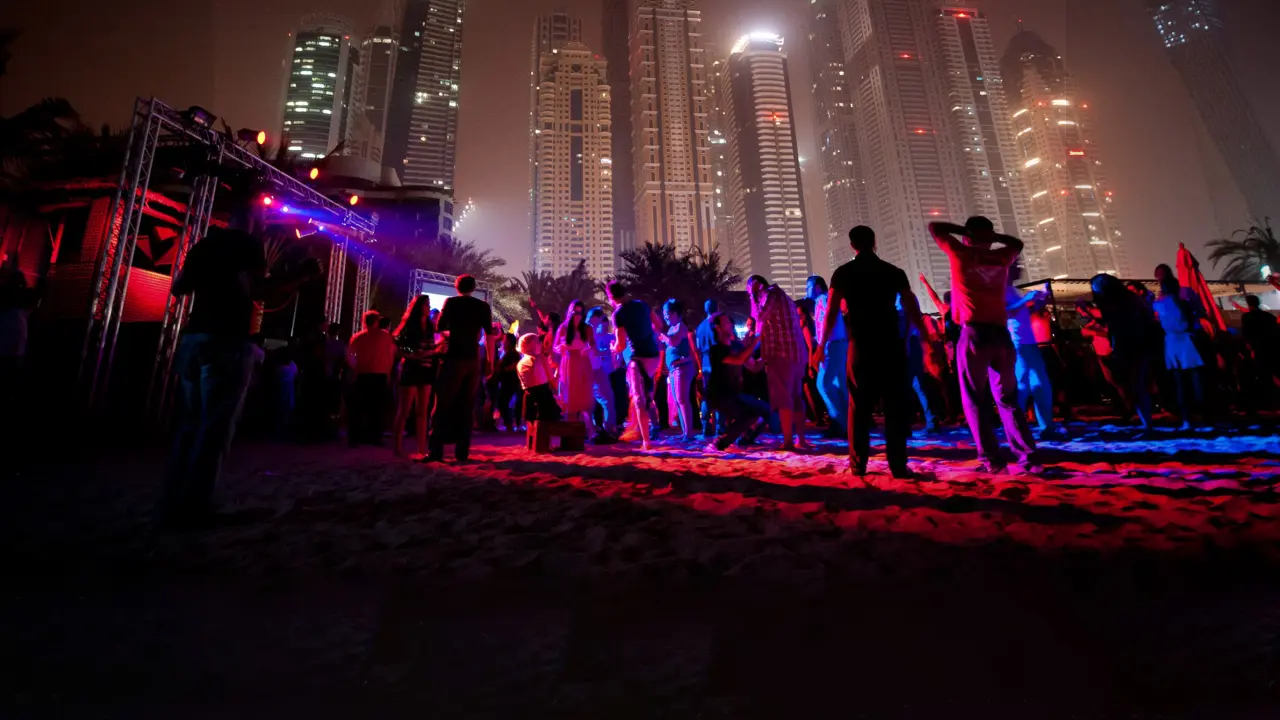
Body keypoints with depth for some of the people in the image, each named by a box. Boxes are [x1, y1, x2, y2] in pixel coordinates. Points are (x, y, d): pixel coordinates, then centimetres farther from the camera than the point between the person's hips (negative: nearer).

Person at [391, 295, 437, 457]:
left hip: (426, 370, 5)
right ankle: (397, 448, 4)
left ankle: (422, 449, 7)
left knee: (422, 412, 4)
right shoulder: (409, 325, -3)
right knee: (404, 410, -2)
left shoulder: (430, 327, 11)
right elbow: (398, 348, -7)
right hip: (411, 370, -5)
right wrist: (414, 356, -20)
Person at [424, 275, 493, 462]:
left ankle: (436, 451, -3)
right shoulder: (483, 306, 7)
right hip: (473, 360, 3)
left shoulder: (451, 302, 2)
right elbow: (489, 334, 3)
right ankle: (462, 452, 6)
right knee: (467, 407, 6)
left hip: (454, 358, -2)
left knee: (442, 405, 2)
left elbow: (440, 327, 3)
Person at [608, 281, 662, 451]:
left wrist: (614, 348, 7)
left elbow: (621, 345, -14)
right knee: (640, 395, 23)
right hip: (653, 355, 7)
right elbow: (657, 325, 19)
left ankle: (646, 442, 1)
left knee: (640, 400, -1)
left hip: (638, 358, -7)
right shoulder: (642, 304, 9)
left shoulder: (618, 313, -10)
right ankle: (635, 429, 29)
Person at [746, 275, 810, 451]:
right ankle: (801, 439, 12)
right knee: (795, 397, 10)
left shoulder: (770, 293, -3)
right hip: (795, 352, 10)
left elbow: (759, 315, -13)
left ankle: (788, 441, -9)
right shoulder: (780, 295, 25)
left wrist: (754, 295, -2)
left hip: (780, 353, -10)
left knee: (782, 398, -9)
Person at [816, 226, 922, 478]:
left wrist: (821, 346, 7)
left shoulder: (842, 273, 4)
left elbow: (831, 313, 1)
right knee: (895, 406, 4)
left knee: (859, 407, 7)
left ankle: (858, 464, 10)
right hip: (890, 344, 0)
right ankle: (898, 465, 2)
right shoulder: (894, 272, 6)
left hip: (860, 346, 0)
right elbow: (913, 311, 3)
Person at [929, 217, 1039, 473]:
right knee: (1008, 399, 13)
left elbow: (934, 227, 18)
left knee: (974, 400, 2)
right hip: (1001, 333, 4)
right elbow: (1018, 244, 38)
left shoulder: (961, 253, 5)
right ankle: (1028, 457, 7)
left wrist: (963, 230, 19)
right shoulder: (1001, 257, 14)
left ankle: (991, 459, -4)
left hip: (974, 333, -4)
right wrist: (993, 236, 26)